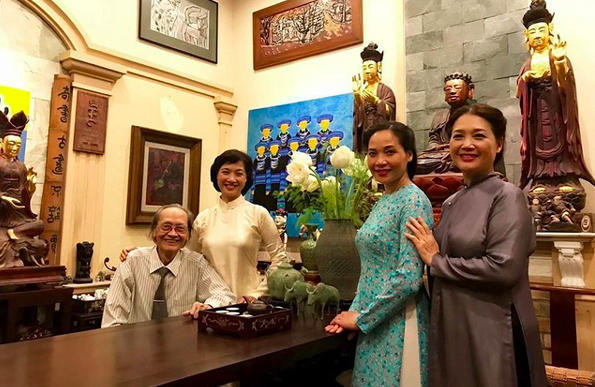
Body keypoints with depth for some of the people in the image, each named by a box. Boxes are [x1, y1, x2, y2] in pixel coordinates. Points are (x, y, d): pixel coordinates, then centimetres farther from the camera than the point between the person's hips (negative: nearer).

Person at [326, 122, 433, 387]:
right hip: (373, 322, 8)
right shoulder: (383, 202, 10)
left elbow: (409, 277, -22)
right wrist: (355, 311, 4)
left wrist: (360, 318, -14)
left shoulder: (413, 200, -15)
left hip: (398, 322, -8)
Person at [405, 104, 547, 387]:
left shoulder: (507, 196, -12)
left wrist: (435, 261, -16)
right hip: (451, 330, 7)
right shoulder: (452, 203, 10)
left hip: (493, 334, -7)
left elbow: (504, 269, -24)